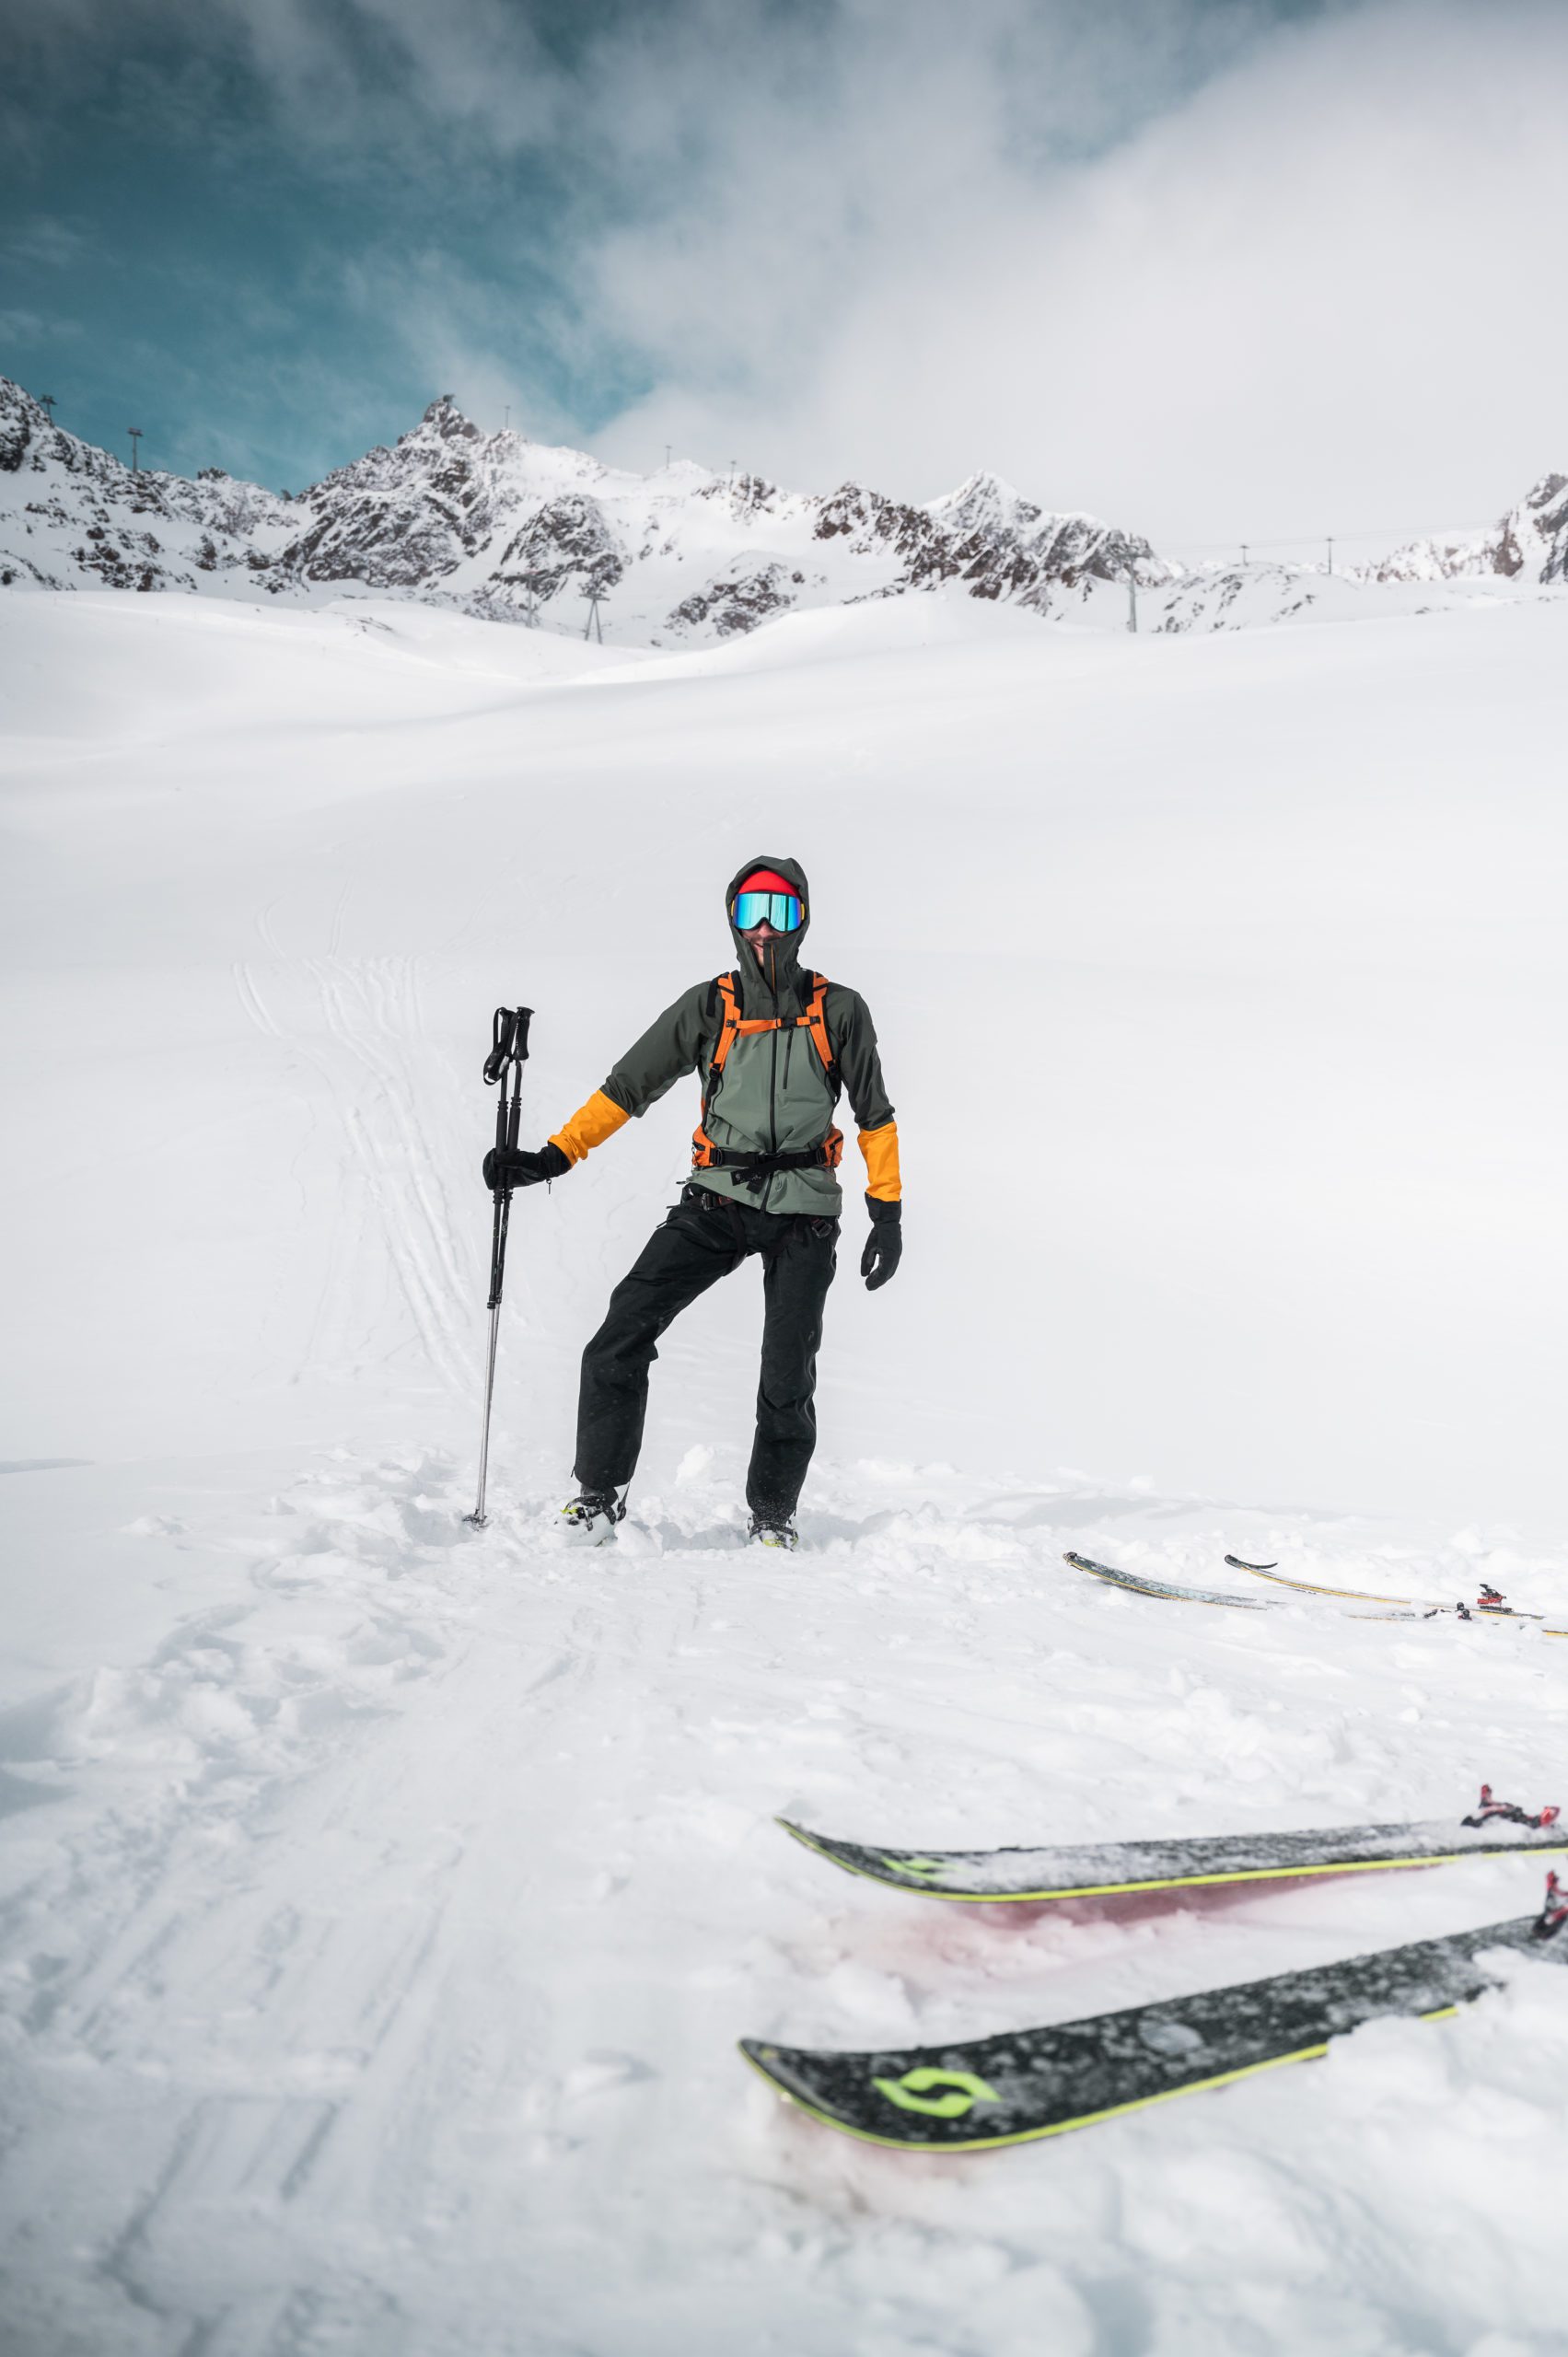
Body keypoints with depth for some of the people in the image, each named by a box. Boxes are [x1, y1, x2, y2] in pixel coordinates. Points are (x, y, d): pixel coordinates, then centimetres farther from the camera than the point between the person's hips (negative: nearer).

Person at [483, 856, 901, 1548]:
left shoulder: (838, 1011, 3)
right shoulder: (707, 1008, 3)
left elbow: (875, 1116, 9)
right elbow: (626, 1089, 2)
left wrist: (887, 1211, 4)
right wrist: (551, 1157, -8)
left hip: (804, 1212, -1)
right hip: (715, 1203, 1)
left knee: (788, 1374, -1)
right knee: (624, 1330, -14)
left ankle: (773, 1516, 21)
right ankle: (600, 1492, 0)